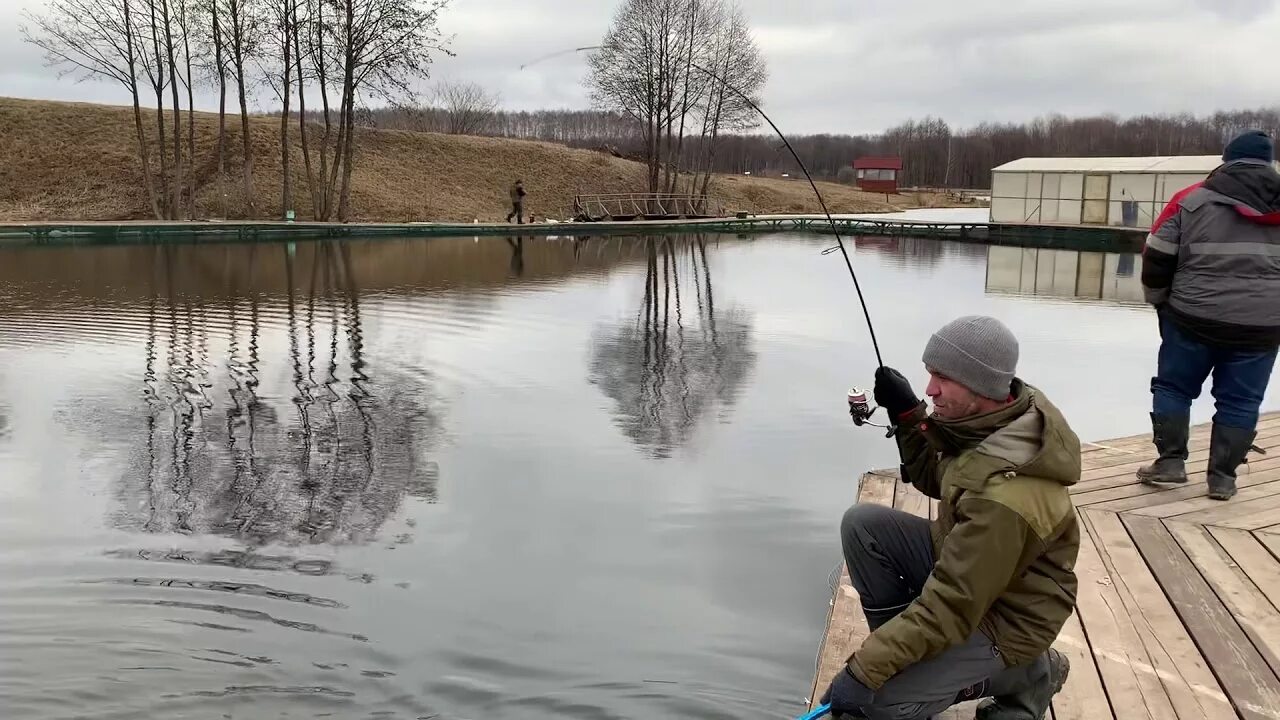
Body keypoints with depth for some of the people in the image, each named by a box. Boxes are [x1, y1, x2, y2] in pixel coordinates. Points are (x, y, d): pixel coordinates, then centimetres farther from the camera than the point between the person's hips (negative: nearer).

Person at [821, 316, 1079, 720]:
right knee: (862, 524, -7)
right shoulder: (988, 419, -10)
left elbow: (951, 608, -32)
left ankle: (1018, 673, 3)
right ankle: (903, 645, 5)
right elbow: (936, 480, 10)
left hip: (1002, 616, -8)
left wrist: (864, 669, -29)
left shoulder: (1006, 495, -37)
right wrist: (907, 414, -5)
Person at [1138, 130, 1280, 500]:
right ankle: (1222, 477, 13)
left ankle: (1170, 462, 11)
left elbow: (1156, 260, -2)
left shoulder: (1191, 200, -2)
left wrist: (1161, 301, 13)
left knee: (1173, 386, 14)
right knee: (1240, 401, 11)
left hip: (1195, 318, -2)